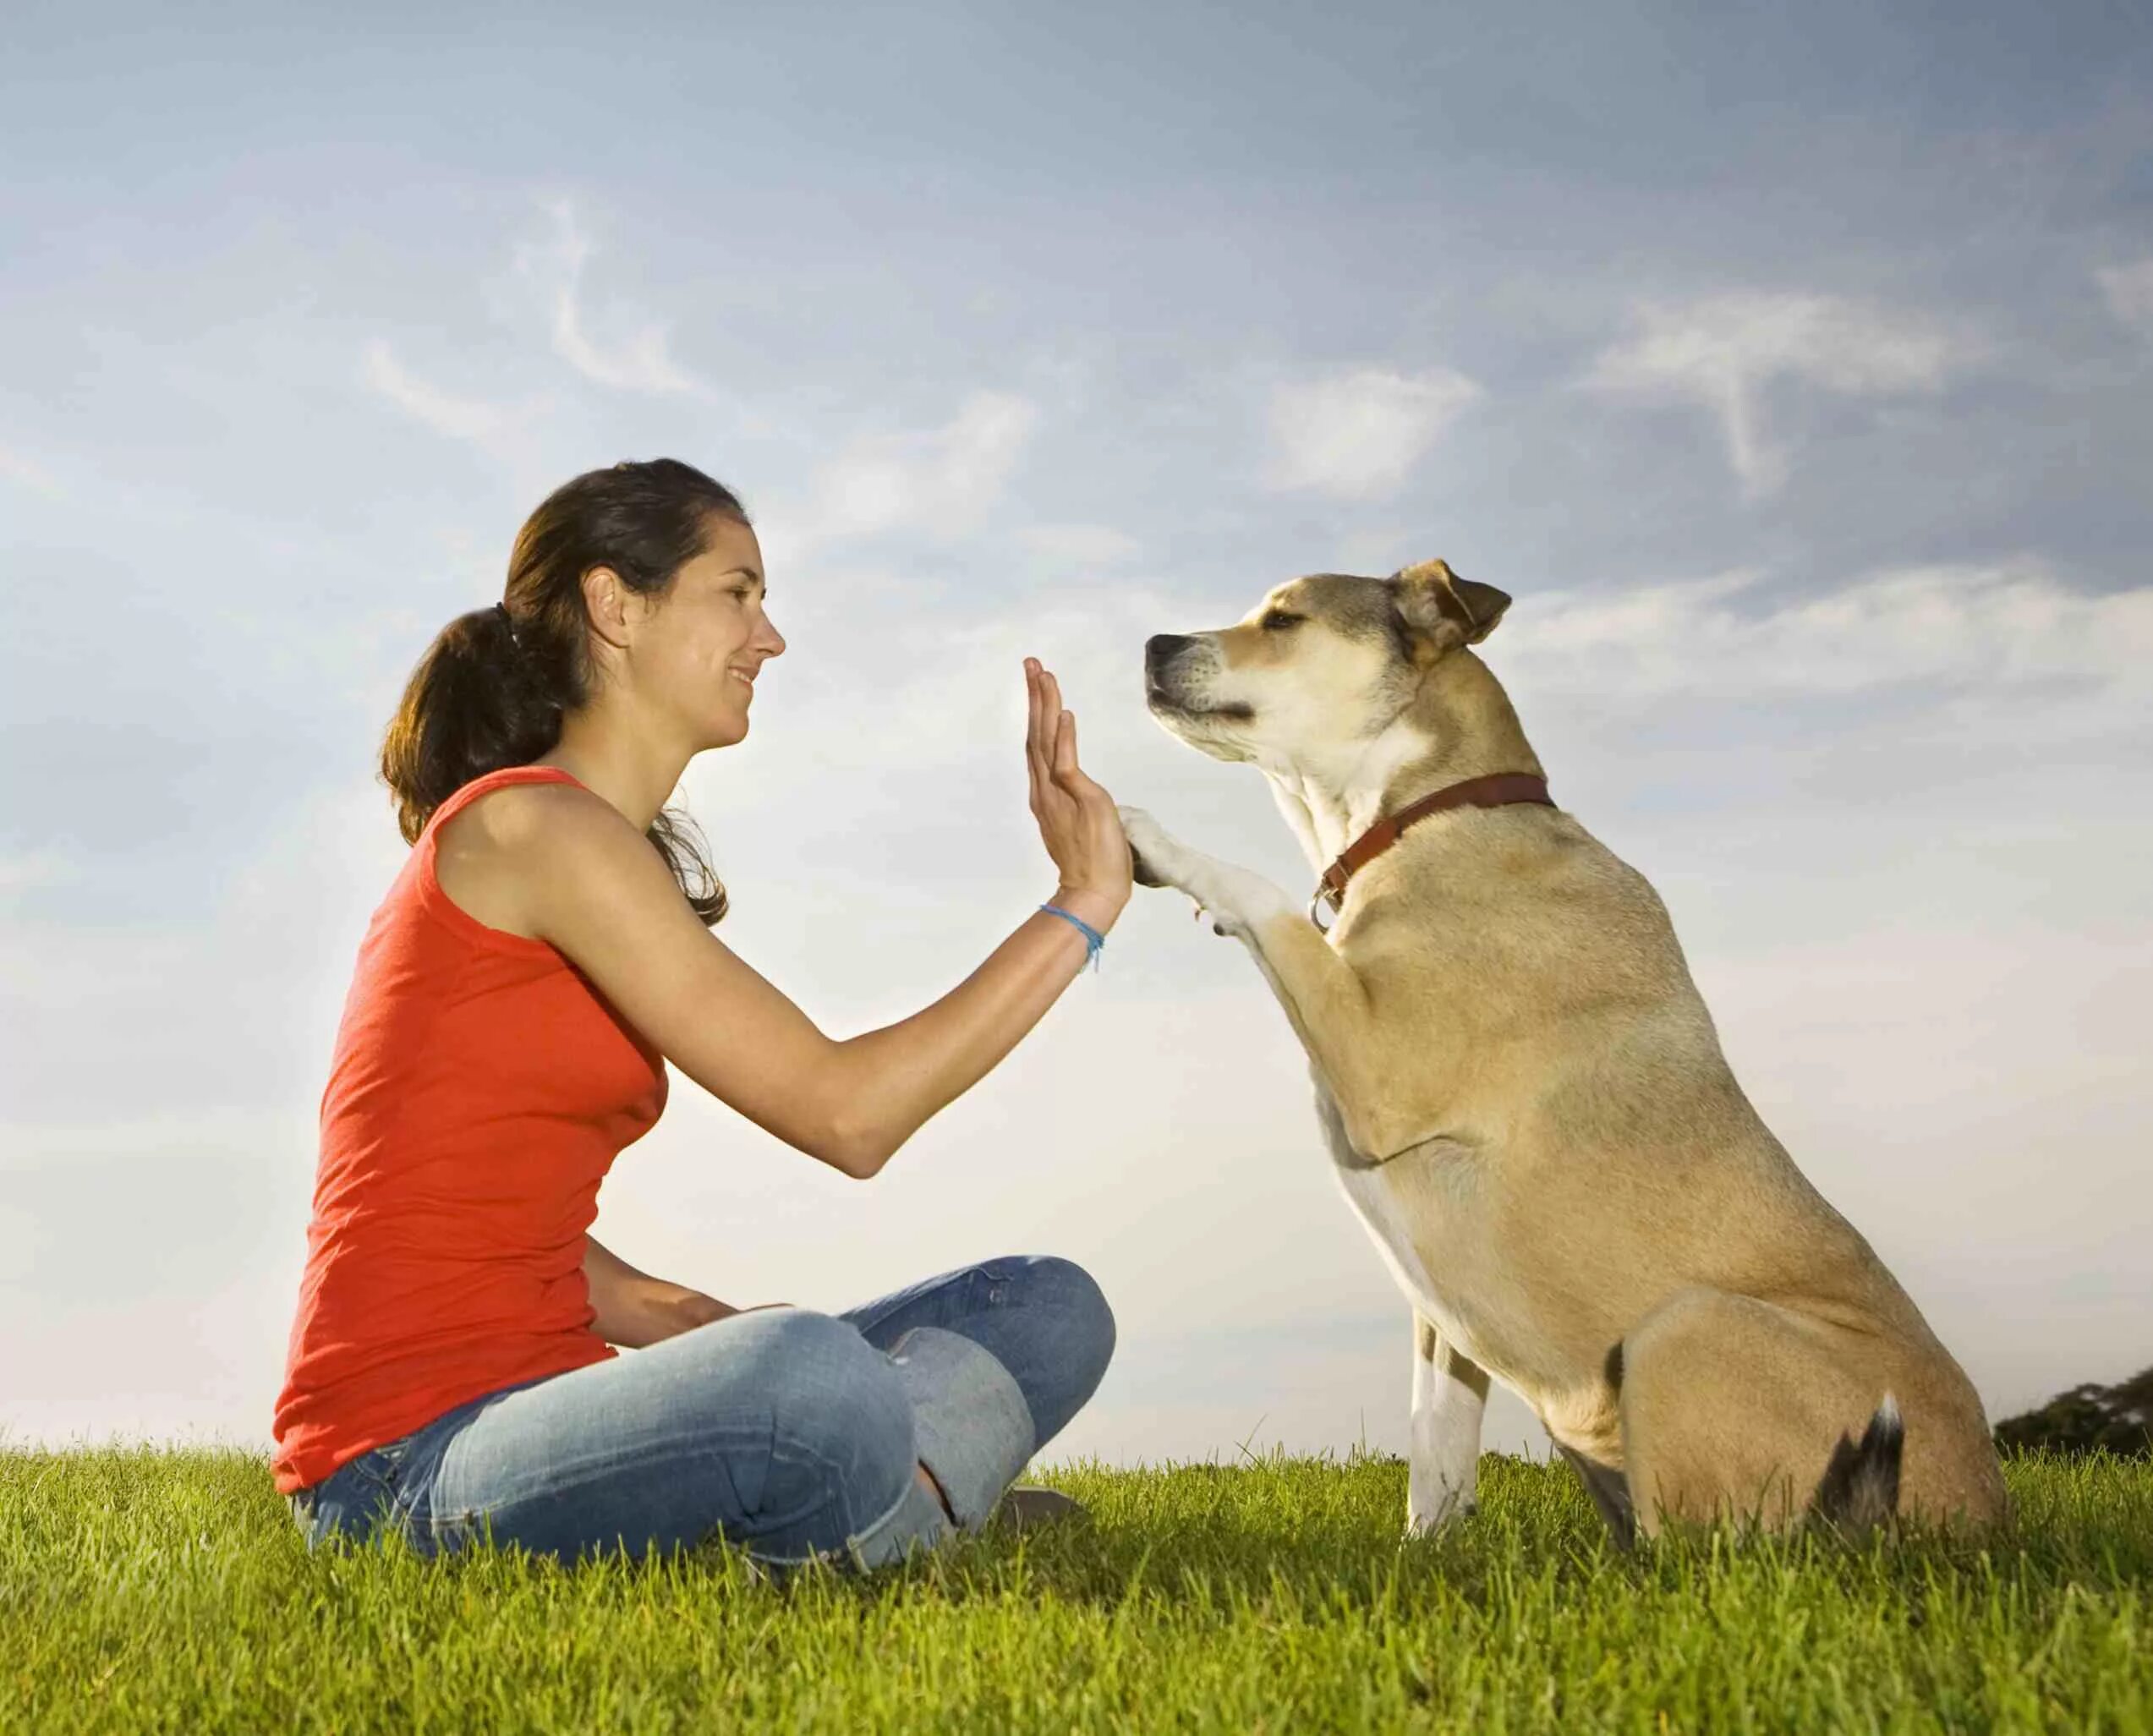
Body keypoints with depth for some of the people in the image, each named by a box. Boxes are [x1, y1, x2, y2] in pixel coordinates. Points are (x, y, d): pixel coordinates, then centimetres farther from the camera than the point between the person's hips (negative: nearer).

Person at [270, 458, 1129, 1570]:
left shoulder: (616, 860, 17)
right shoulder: (531, 826, -12)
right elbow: (843, 1116, -17)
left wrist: (671, 1317, 2)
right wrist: (1082, 904, -10)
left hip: (537, 1414, 10)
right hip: (408, 1466, -9)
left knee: (1048, 1310, 4)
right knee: (816, 1382, -41)